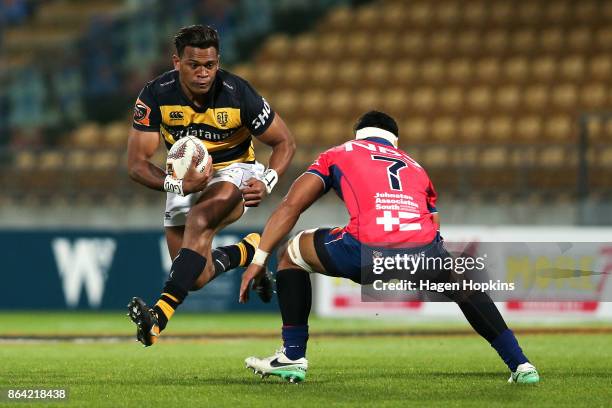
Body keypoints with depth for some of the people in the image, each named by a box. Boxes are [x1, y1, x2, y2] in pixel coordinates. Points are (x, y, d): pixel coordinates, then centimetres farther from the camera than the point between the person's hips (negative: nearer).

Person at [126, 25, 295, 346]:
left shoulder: (238, 94, -23)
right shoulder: (156, 96, -21)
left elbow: (284, 143, -11)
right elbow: (137, 163, -18)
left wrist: (266, 181, -30)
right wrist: (178, 185, -36)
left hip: (233, 173, -3)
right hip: (186, 177, 4)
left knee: (199, 221, -36)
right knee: (198, 279, 1)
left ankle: (160, 316, -46)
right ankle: (248, 251, 35)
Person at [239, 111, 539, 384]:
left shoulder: (337, 155, 29)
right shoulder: (416, 168, 37)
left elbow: (291, 206, 19)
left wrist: (259, 260, 21)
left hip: (366, 251, -3)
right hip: (423, 252, 3)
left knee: (292, 254, 26)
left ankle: (293, 357, 19)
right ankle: (519, 364, 26)